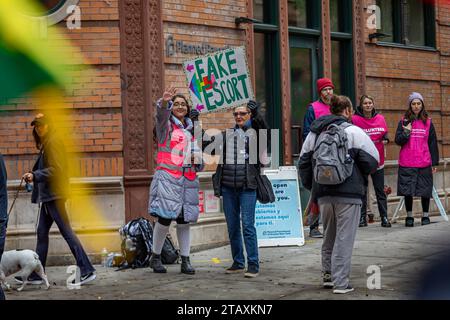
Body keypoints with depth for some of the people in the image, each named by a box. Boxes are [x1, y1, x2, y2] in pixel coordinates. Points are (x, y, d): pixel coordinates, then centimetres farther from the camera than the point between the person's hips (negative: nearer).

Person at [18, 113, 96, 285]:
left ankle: (87, 270, -10)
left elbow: (56, 169, -18)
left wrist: (35, 175, -21)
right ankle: (36, 273, 18)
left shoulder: (53, 142, -10)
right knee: (42, 232, 12)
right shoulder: (45, 144, 18)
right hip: (48, 195, 10)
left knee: (66, 232, -11)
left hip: (54, 194, -10)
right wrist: (33, 175, 7)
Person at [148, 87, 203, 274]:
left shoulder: (191, 129, 21)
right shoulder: (166, 124, 5)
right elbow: (161, 115, -19)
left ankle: (185, 261, 7)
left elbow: (198, 152, 30)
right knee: (164, 219, -11)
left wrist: (198, 157, 5)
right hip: (168, 177, -5)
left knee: (184, 221, 3)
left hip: (188, 180, 5)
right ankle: (155, 257, 4)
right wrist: (164, 102, -41)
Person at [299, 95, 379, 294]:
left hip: (323, 193, 6)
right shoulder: (353, 131, -6)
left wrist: (312, 187, 21)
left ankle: (328, 275, 23)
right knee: (344, 238, -1)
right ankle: (340, 282, -1)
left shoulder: (314, 133, 13)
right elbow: (372, 160, -8)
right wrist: (360, 177, 11)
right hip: (348, 194, -5)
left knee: (329, 236, 19)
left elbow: (304, 162, 15)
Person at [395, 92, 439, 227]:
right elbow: (398, 141, 1)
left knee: (425, 190, 4)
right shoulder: (404, 122, 5)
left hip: (424, 163, 1)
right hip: (407, 164, -1)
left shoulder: (428, 122, 7)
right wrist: (406, 132, -15)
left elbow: (433, 143, 9)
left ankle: (425, 216, 17)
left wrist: (434, 162, 6)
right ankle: (409, 216, 13)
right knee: (407, 190, 1)